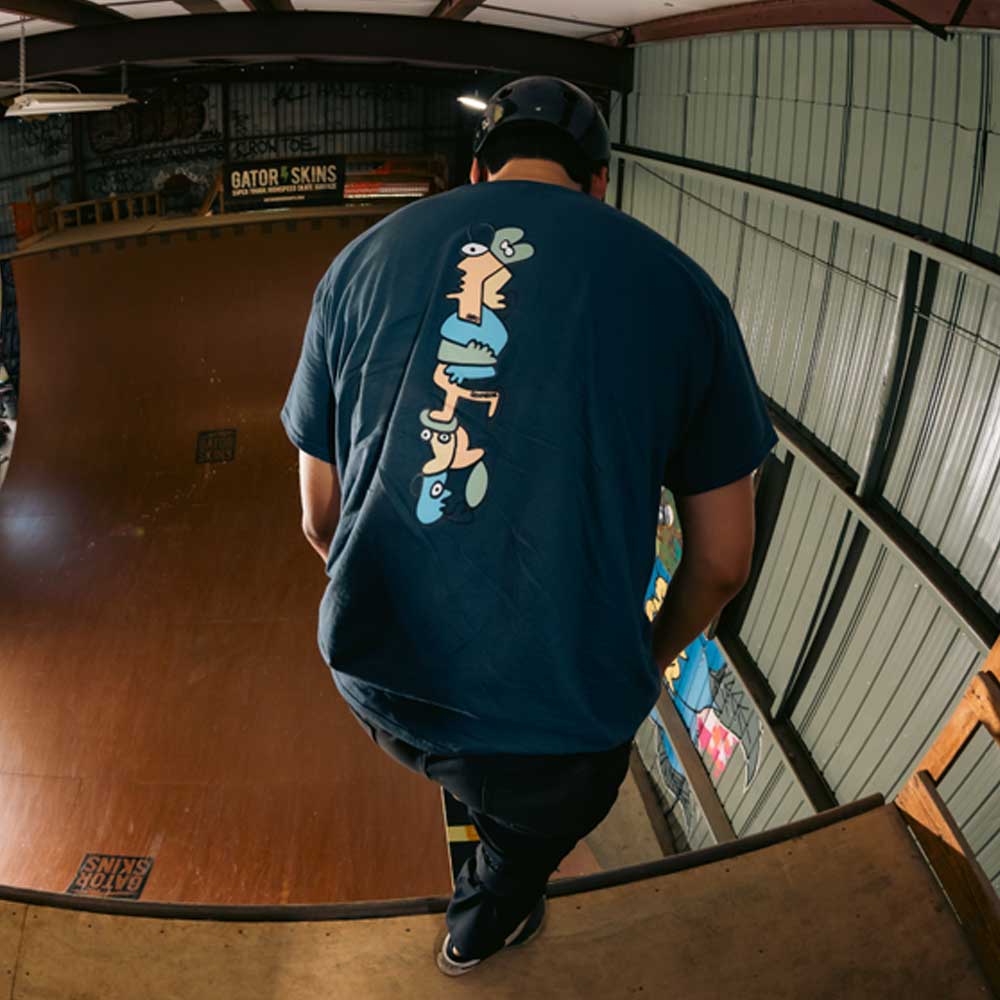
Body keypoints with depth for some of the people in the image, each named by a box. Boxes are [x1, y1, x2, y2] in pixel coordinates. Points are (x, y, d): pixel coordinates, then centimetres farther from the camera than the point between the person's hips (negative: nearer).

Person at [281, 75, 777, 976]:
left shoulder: (362, 260, 3)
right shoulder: (677, 285, -3)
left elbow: (321, 519, 8)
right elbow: (722, 562, 1)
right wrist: (648, 663, 21)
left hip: (378, 680, 4)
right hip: (560, 717, -3)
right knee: (533, 834, 34)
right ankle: (484, 926, 62)